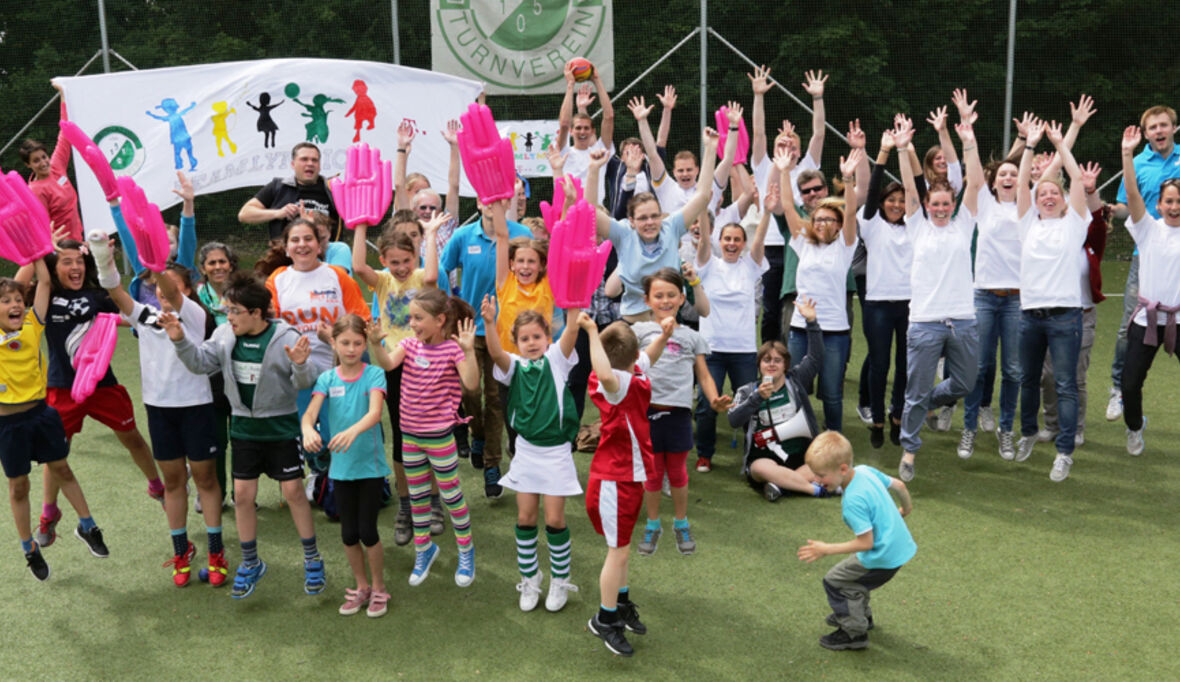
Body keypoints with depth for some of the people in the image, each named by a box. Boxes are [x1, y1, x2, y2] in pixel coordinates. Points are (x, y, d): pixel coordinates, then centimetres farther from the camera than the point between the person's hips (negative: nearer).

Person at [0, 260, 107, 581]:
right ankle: (30, 549, 26)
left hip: (41, 410, 2)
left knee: (62, 470, 17)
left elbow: (44, 283, -6)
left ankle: (87, 527, 32)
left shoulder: (32, 325, -3)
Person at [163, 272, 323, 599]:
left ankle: (312, 559, 17)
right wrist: (180, 340, -11)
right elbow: (201, 363, 4)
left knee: (293, 491, 0)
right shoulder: (225, 334, -2)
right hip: (244, 427, 4)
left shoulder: (286, 338, -16)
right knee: (242, 494, 7)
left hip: (281, 426, -4)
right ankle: (250, 563, 25)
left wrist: (300, 365, -36)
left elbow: (304, 384, -15)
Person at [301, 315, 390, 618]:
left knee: (367, 531, -1)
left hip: (370, 464, -3)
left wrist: (352, 431, -45)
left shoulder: (374, 375, -9)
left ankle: (379, 589, 21)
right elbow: (310, 413, -14)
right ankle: (361, 586, 32)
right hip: (341, 466, 3)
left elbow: (374, 413, -25)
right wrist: (308, 429, -38)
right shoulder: (327, 379, 0)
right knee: (348, 533, 11)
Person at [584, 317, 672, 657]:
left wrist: (664, 335, 3)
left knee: (622, 545, 24)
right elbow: (606, 376, -55)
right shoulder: (618, 384, -29)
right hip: (614, 481, -9)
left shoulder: (633, 373, -2)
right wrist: (592, 333, -52)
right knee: (618, 551, 4)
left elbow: (649, 357, 21)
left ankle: (621, 605, 43)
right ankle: (604, 621, 20)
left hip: (630, 476, 9)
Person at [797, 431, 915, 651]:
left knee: (835, 581, 4)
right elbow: (899, 486, 11)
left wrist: (826, 549, -18)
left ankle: (854, 632, 16)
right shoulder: (865, 470, -4)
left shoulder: (853, 501, -29)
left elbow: (866, 543, -25)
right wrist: (905, 510, 32)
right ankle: (861, 615, 46)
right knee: (853, 575, 27)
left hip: (883, 559, -9)